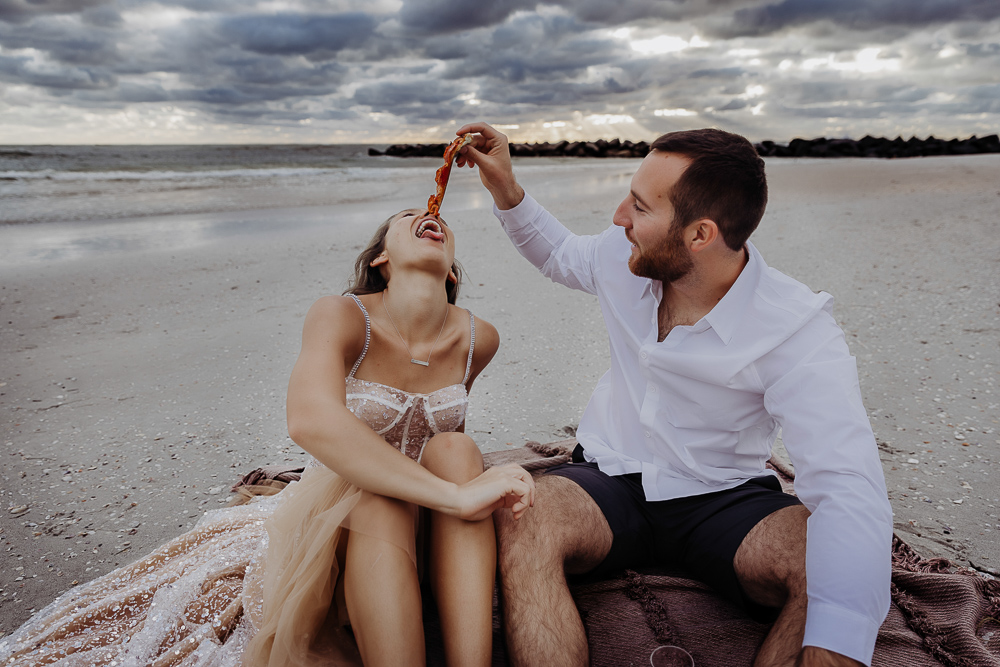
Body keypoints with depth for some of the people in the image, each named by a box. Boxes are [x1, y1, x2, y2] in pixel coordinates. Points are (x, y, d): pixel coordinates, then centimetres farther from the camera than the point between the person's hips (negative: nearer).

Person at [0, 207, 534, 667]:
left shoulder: (479, 338, -7)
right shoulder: (342, 317, -20)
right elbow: (310, 420, -41)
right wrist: (455, 494, -41)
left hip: (431, 535, 3)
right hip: (335, 518, -3)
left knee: (454, 449, -28)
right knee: (375, 490, -36)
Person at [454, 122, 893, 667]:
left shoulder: (798, 333, -20)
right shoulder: (622, 256, -6)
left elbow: (850, 492, -30)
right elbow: (560, 254, 18)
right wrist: (506, 189, 3)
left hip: (723, 499, -1)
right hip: (609, 484, 2)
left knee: (836, 565, -33)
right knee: (523, 519, -32)